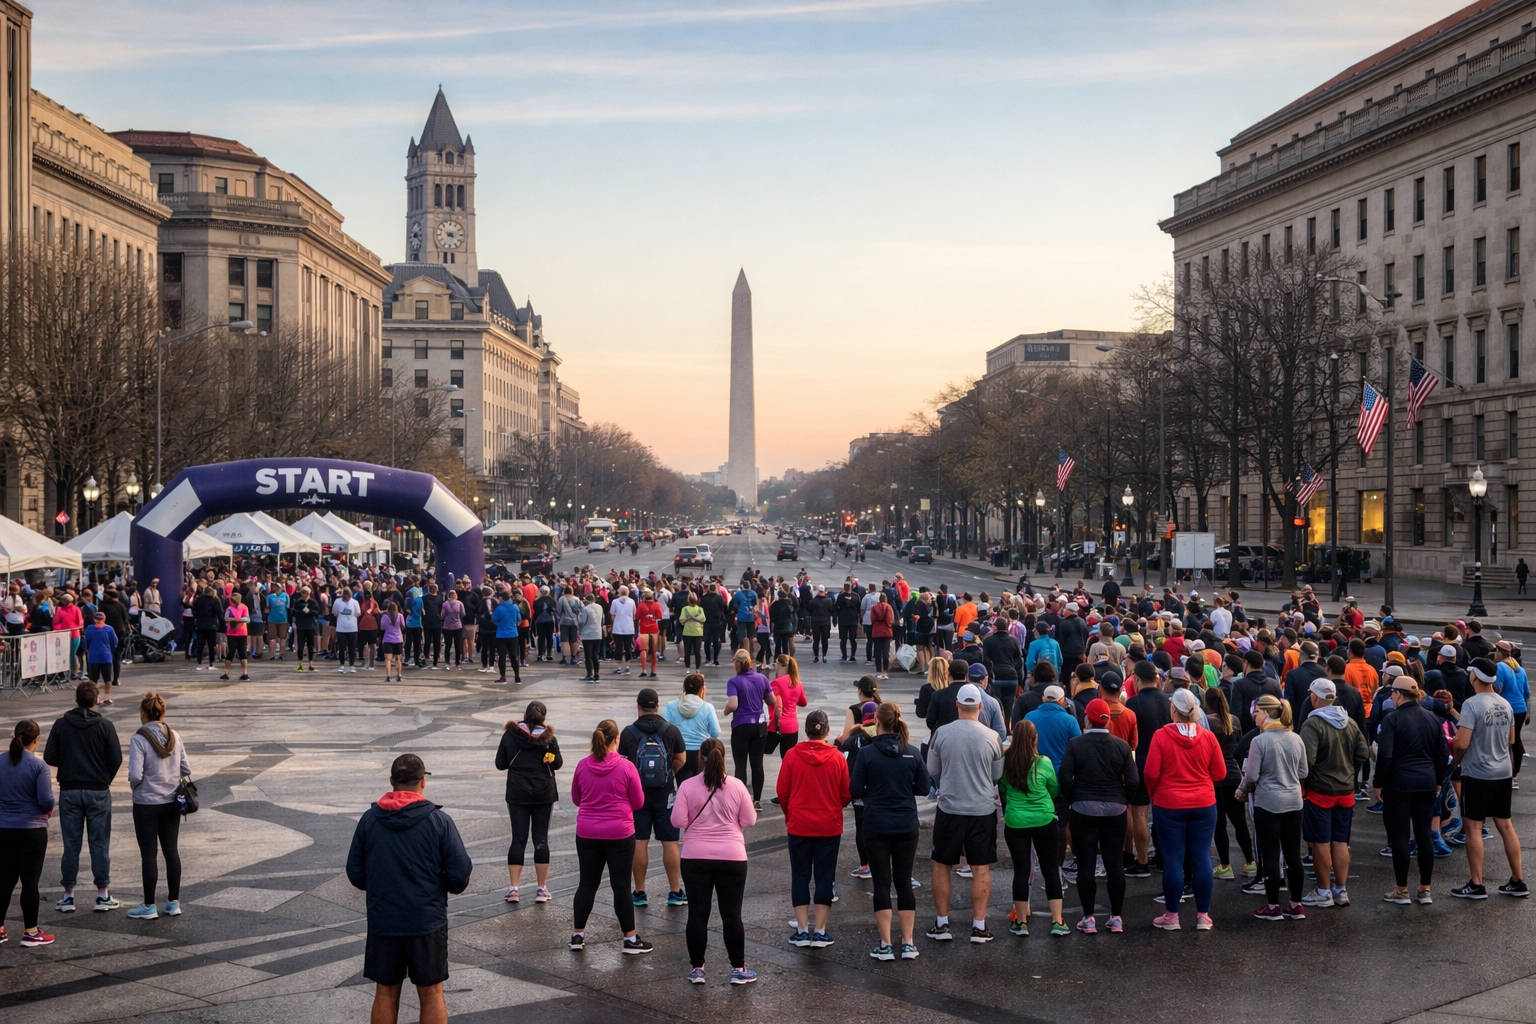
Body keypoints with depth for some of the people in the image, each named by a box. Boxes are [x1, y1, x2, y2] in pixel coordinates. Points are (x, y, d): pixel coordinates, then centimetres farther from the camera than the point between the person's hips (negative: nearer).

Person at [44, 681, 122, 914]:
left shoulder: (61, 725, -3)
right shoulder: (104, 725, -7)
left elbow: (49, 757, -4)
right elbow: (116, 758, -7)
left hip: (69, 791, 1)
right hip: (98, 791, -1)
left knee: (71, 844, 7)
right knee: (100, 843, 6)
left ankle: (68, 895, 10)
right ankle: (103, 894, 9)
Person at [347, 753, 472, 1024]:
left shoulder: (369, 819, -3)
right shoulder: (439, 821, -11)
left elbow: (355, 874, 2)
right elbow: (460, 875, -11)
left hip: (382, 921, 2)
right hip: (427, 920, -2)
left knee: (386, 993, 13)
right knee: (431, 994, 7)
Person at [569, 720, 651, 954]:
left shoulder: (582, 765, -3)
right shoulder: (626, 767, -12)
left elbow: (576, 799, 10)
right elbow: (638, 802, -4)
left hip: (587, 833, 3)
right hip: (619, 834, -3)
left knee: (587, 883, 13)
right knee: (621, 886, 3)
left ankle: (578, 935, 19)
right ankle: (630, 939, 9)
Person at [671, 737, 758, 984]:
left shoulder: (688, 787, -8)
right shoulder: (736, 786, -5)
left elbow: (678, 821, -8)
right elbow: (749, 820, 0)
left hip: (696, 858, 0)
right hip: (732, 857, 0)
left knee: (697, 914, 8)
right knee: (732, 914, 7)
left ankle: (697, 969, 12)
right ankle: (738, 969, 12)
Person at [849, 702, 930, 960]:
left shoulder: (866, 753, -11)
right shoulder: (913, 753, -3)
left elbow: (855, 791, -8)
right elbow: (923, 788, 2)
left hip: (876, 827, -2)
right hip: (906, 826, 2)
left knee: (882, 882, 5)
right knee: (904, 881, 11)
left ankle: (885, 945, 5)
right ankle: (908, 943, 13)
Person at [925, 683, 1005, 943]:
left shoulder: (941, 734, -9)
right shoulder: (992, 737, -8)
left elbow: (932, 771, 2)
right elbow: (997, 775, 5)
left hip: (949, 809, 0)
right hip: (983, 810, 0)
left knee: (942, 866, 12)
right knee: (981, 869, 8)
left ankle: (941, 924, 16)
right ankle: (979, 926, 10)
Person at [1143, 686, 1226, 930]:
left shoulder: (1161, 736, -12)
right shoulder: (1208, 737, -5)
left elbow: (1151, 773, -11)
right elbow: (1219, 773, 1)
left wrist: (1153, 794, 8)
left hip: (1169, 806, -2)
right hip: (1204, 805, 2)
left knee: (1173, 859, 4)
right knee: (1202, 858, 7)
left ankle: (1171, 915, 9)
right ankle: (1203, 915, 11)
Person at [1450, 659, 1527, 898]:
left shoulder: (1472, 704, -17)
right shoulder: (1506, 704, 5)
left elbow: (1461, 744, -20)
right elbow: (1511, 740, 16)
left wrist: (1456, 758, -1)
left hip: (1477, 773, -7)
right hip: (1503, 771, 7)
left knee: (1473, 827, 1)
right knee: (1505, 825, 13)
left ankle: (1476, 885, 4)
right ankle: (1518, 881, 18)